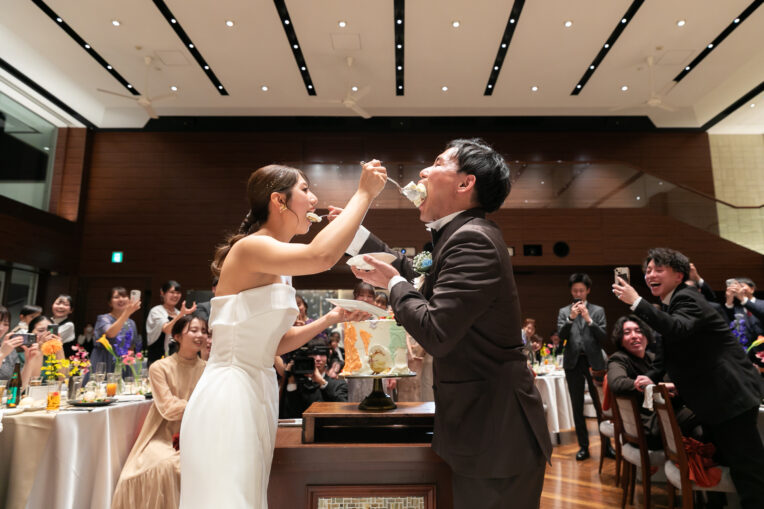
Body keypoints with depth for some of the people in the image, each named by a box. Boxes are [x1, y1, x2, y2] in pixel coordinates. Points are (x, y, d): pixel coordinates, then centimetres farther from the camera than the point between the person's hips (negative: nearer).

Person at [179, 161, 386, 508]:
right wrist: (364, 193, -23)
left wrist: (328, 320, 8)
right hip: (228, 397, -9)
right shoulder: (249, 248, -15)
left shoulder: (271, 267, 14)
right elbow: (322, 256, -35)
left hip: (256, 394, 9)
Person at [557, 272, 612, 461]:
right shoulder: (563, 311, 10)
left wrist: (589, 320, -14)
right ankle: (583, 446, 14)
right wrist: (571, 318, -15)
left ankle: (606, 445, 10)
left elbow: (603, 336, -1)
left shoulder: (598, 311, 8)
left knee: (600, 404, -1)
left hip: (594, 361, -1)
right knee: (577, 406, 5)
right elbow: (561, 336, -2)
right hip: (573, 362, 1)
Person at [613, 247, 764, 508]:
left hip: (730, 395, -10)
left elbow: (679, 330, -39)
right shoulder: (672, 303, 13)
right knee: (721, 459, 19)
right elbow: (671, 352, 19)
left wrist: (636, 302, -40)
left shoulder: (686, 298, -17)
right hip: (714, 397, 10)